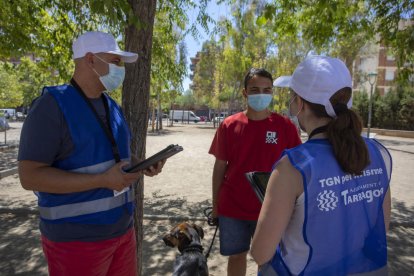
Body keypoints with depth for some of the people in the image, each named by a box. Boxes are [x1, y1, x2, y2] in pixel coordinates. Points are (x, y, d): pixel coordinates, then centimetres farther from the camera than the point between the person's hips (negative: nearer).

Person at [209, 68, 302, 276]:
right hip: (232, 208, 1)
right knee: (236, 255, 18)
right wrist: (215, 205, 3)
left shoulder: (285, 126, -5)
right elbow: (220, 167, 1)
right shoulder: (229, 125, -4)